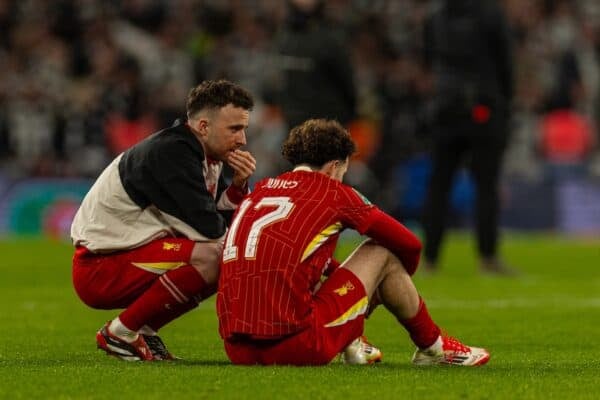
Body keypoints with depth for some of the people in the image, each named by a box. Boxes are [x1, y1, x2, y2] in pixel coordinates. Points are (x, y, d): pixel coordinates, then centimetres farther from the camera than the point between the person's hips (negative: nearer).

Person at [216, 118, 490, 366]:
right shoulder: (333, 192, 5)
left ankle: (353, 346, 42)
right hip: (295, 345, -6)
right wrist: (398, 284, 36)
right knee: (382, 254, 13)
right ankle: (433, 347, 29)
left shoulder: (259, 190, 20)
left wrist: (352, 280, 48)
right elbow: (409, 244, 15)